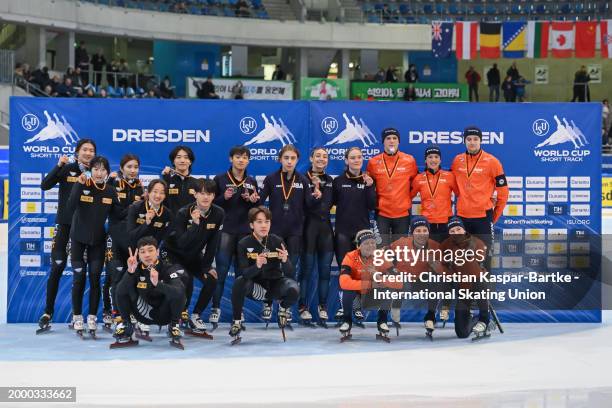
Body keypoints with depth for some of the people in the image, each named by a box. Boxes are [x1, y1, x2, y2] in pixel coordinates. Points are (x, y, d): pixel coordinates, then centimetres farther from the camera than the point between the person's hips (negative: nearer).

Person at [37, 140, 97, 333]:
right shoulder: (67, 169, -2)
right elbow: (45, 185, -12)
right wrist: (59, 166, -19)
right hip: (65, 224, -2)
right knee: (57, 267, -5)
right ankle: (47, 313, 2)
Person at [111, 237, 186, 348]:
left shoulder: (168, 269, -16)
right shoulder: (136, 268, -9)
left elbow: (179, 292, -35)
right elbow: (121, 291, -26)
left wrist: (158, 284, -52)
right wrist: (130, 272, -43)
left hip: (164, 314, -2)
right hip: (144, 314, 2)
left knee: (177, 291, -29)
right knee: (122, 288, -18)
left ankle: (174, 326, -9)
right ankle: (126, 325, 1)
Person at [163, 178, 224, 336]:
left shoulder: (218, 214, -13)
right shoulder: (183, 213, -25)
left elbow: (213, 243, -7)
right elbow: (182, 243, -32)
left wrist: (207, 266, -7)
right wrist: (195, 224, -42)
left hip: (194, 256, 5)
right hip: (175, 254, -5)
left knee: (211, 280, -9)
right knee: (186, 280, -27)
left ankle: (195, 317, 6)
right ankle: (182, 312, -3)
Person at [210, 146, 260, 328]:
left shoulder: (251, 182, 13)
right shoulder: (220, 179, 2)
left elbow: (258, 208, 17)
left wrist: (254, 201, -5)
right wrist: (224, 197, -16)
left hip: (245, 231, 3)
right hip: (225, 230, -3)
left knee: (242, 272, 6)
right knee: (221, 271, -6)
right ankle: (215, 308, 0)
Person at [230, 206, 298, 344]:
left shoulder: (277, 241, -8)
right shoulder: (244, 244, -10)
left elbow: (290, 274, -11)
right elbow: (244, 273, -21)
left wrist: (285, 261, -34)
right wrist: (257, 266, -41)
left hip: (275, 284, 1)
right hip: (255, 288, -1)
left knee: (293, 290, -30)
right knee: (239, 282, -33)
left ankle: (283, 307, 8)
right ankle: (236, 322, -13)